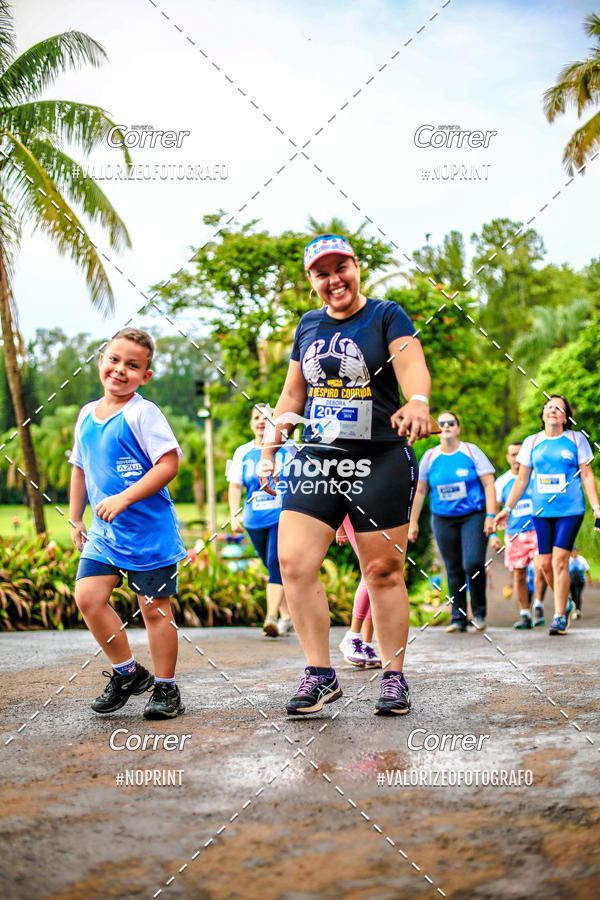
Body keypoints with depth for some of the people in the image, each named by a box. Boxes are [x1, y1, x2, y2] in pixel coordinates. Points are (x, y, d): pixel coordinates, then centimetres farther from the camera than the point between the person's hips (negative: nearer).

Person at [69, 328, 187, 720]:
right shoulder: (87, 414, 10)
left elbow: (169, 464, -18)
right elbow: (80, 468, 21)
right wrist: (75, 519, 19)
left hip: (149, 530, -6)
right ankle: (128, 672, 13)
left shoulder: (142, 413, -11)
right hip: (105, 530, 6)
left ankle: (166, 688, 18)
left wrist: (123, 498, -24)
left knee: (155, 608, 2)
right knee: (88, 595, -6)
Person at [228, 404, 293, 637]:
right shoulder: (242, 453, 9)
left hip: (282, 516, -4)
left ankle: (271, 617, -22)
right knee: (274, 569, 12)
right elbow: (235, 486, 6)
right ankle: (286, 617, 24)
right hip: (254, 521, 4)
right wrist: (235, 514, -8)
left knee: (276, 564, -18)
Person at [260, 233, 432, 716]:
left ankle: (394, 678, 14)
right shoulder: (309, 325, 14)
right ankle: (320, 675, 2)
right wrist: (269, 450, 16)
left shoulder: (387, 316, 0)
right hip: (317, 458, 4)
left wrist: (417, 402, -39)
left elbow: (412, 366, -18)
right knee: (294, 562, -8)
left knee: (384, 572, 0)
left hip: (381, 459, -4)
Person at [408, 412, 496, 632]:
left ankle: (479, 612, 4)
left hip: (473, 516, -2)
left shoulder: (471, 452, 0)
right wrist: (413, 522, 11)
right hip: (443, 519, 3)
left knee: (473, 564, -16)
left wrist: (490, 516, -10)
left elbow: (488, 484, -2)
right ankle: (458, 618, 13)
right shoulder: (430, 457, 7)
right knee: (453, 569, 3)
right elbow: (420, 491, 13)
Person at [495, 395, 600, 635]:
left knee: (560, 561, -13)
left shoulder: (576, 439, 3)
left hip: (570, 510, -3)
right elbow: (522, 480, 14)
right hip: (541, 511, 3)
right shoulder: (532, 442, 9)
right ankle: (565, 603, 28)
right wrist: (507, 509, 12)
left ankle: (560, 616, -5)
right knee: (545, 564, 3)